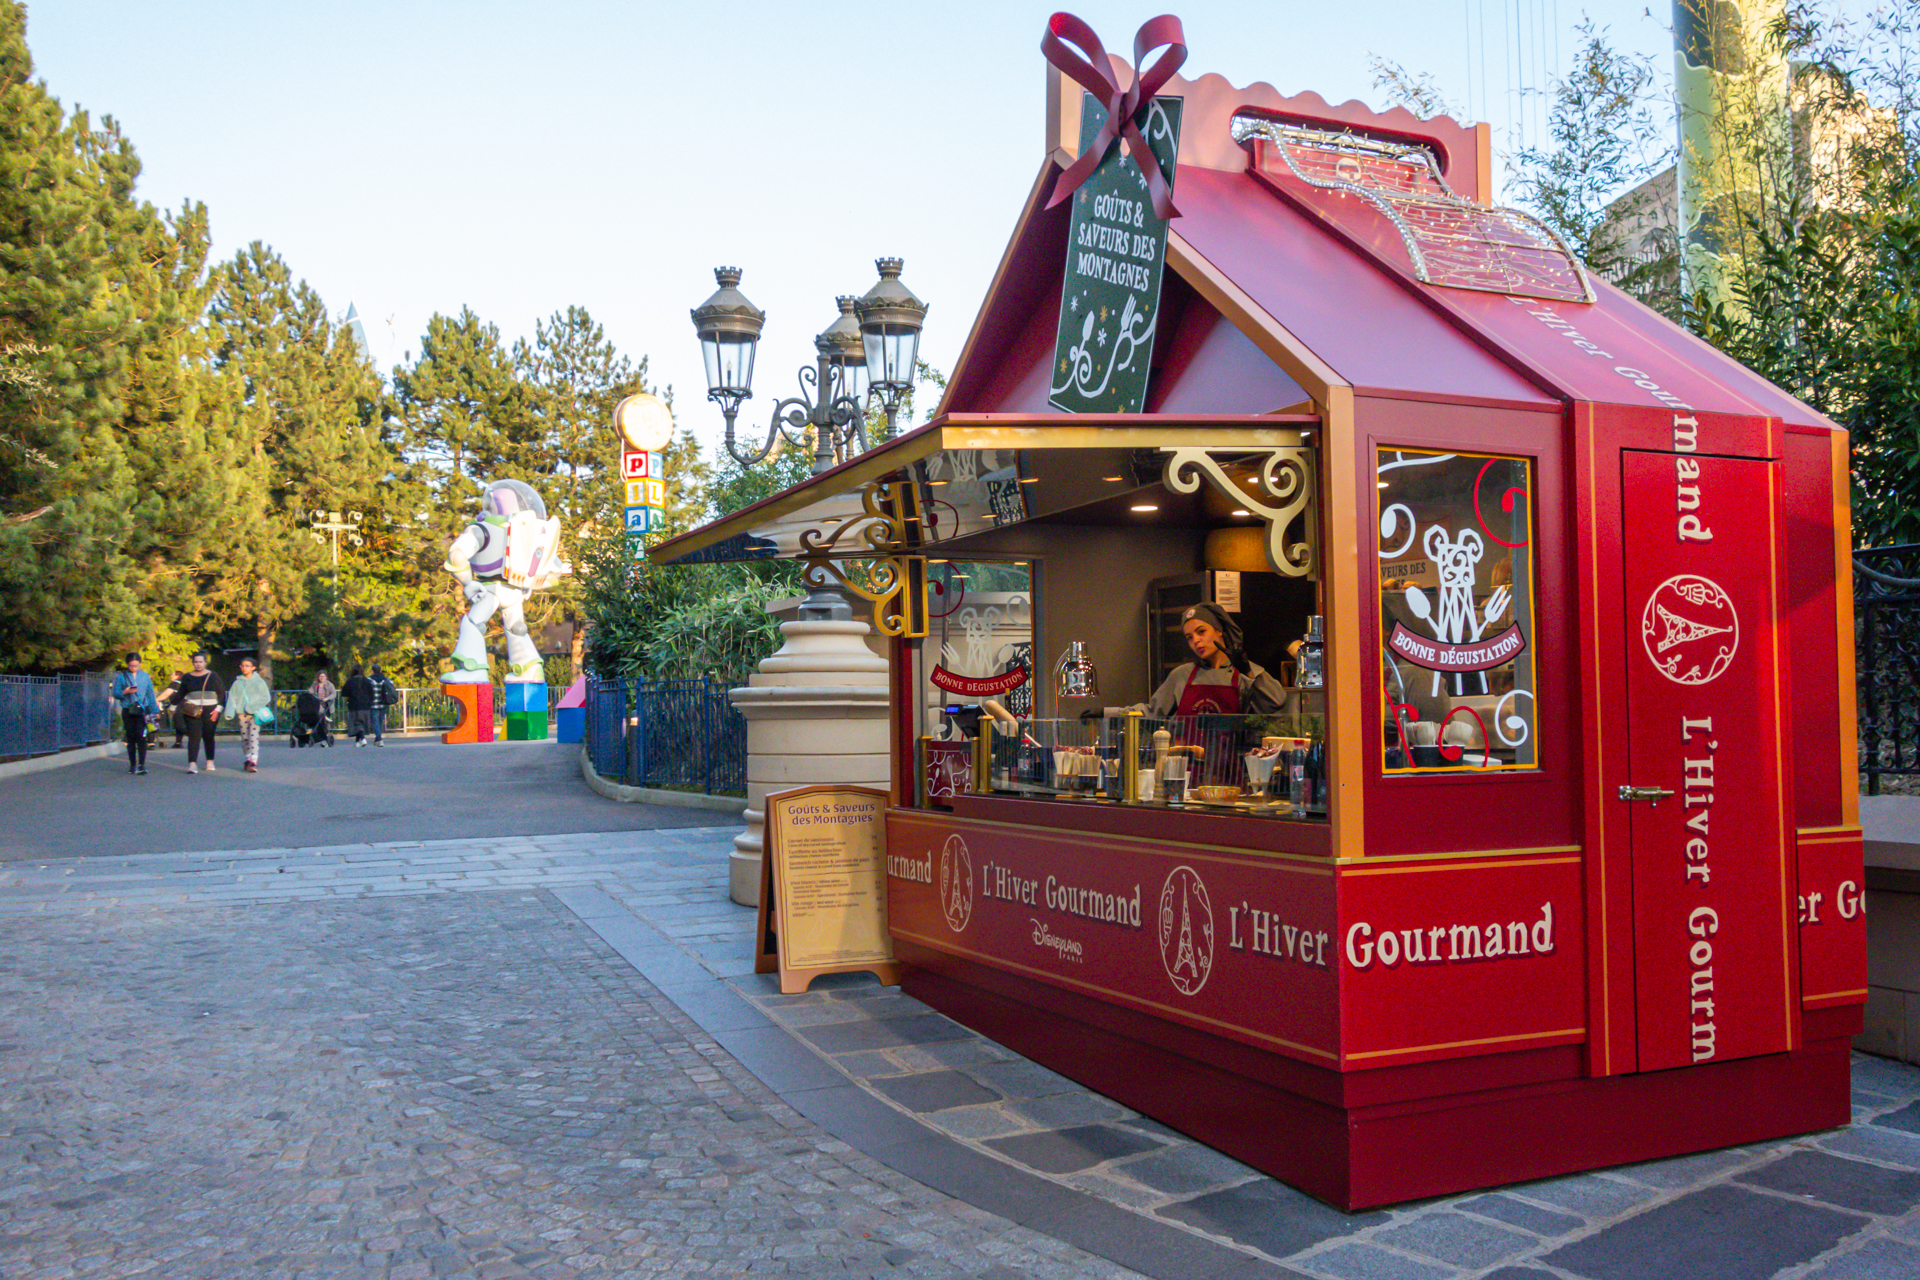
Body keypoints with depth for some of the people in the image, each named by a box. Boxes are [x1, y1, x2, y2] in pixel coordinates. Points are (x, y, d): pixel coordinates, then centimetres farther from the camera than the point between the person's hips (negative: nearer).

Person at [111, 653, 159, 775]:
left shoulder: (145, 676, 9)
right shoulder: (121, 676, 5)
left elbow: (151, 694, 13)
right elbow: (115, 693, 3)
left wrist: (155, 710, 12)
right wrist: (125, 692, -17)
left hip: (142, 710, 0)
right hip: (128, 711, 0)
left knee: (141, 737, -10)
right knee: (130, 738, 5)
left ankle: (142, 764, -11)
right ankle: (132, 765, 15)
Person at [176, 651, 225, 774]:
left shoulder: (213, 676, 6)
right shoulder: (187, 677, 10)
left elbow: (222, 693, 5)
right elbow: (181, 695, 15)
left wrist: (217, 709, -5)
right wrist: (184, 707, -2)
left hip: (210, 711, 0)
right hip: (192, 712, 0)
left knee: (208, 736, 7)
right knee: (194, 736, -11)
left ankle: (210, 762, 21)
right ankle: (192, 764, -19)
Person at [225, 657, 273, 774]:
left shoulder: (259, 682, 2)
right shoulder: (238, 683, 11)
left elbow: (266, 698, 1)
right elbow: (232, 698, 7)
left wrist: (253, 706, -10)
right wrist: (230, 712, -7)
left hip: (255, 713, -4)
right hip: (242, 713, 4)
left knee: (254, 736, -14)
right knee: (244, 737, 8)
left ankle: (254, 761, -22)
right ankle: (248, 758, 22)